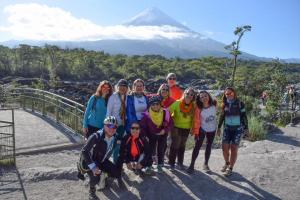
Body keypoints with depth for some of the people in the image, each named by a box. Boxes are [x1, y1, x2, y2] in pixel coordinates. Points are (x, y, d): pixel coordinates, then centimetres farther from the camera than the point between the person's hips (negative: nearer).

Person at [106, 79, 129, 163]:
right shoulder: (113, 97, -7)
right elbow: (108, 111, -7)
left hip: (123, 124, 4)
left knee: (120, 143, 12)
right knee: (117, 144, -2)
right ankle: (116, 163, 12)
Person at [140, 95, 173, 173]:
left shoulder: (165, 113, -18)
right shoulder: (147, 114, -20)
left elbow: (170, 123, -6)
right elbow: (143, 127, -8)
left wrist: (165, 130, -20)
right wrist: (146, 136, -14)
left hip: (163, 135, 1)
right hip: (152, 135, -1)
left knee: (161, 150, 7)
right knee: (151, 150, -6)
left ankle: (160, 165, 26)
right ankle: (149, 166, 11)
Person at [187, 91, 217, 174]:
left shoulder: (214, 105, -13)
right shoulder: (199, 108, -20)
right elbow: (196, 120, -15)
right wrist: (195, 131, -15)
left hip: (212, 130, 4)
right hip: (202, 129, -3)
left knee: (209, 147, 14)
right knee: (197, 147, -8)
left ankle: (205, 164, 28)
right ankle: (192, 165, 1)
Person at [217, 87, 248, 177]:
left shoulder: (240, 104, -6)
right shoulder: (225, 104, 4)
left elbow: (244, 116, -2)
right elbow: (222, 116, 13)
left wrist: (246, 128, -3)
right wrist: (219, 127, 14)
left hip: (238, 129, -3)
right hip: (227, 128, 3)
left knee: (234, 148, -2)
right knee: (224, 147, -1)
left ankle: (230, 168, 8)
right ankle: (227, 163, 24)